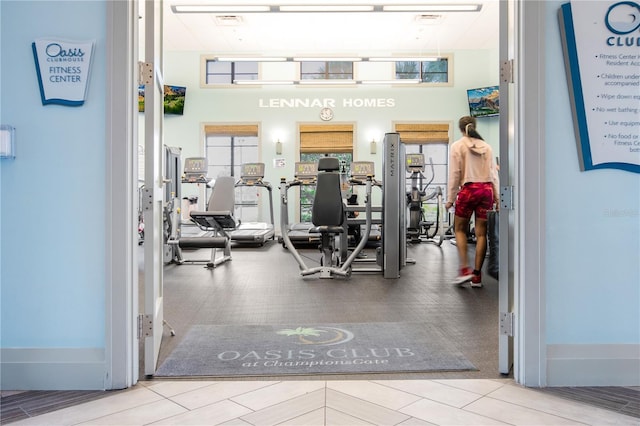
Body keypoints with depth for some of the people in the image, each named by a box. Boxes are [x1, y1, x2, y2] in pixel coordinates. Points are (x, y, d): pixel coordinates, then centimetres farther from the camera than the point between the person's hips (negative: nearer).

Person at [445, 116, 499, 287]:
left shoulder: (457, 146, 1)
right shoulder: (486, 146, 13)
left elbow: (454, 174, -4)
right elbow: (493, 173, 10)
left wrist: (450, 198, 0)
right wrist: (497, 197, 12)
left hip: (468, 190, -3)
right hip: (487, 189, 4)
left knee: (460, 229, 12)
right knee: (481, 233, 5)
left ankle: (465, 269, 0)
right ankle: (477, 276, 6)